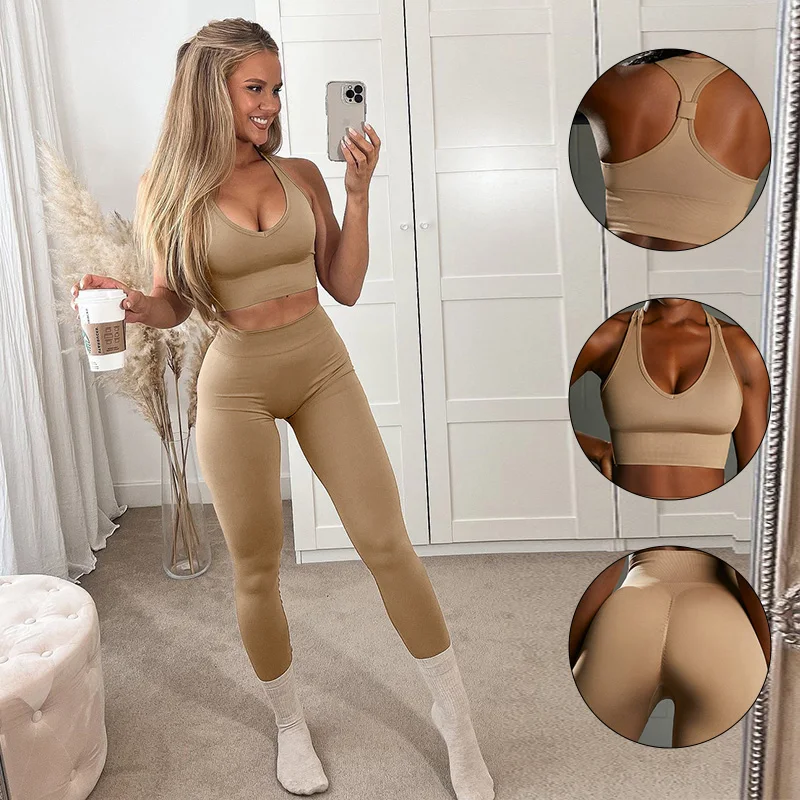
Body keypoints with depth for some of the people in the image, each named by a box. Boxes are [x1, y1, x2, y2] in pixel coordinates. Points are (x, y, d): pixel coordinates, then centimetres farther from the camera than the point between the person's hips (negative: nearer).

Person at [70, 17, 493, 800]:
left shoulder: (301, 175, 2)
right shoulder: (175, 192, -4)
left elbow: (346, 287, 1)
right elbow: (175, 304, 4)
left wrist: (358, 191, -6)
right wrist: (130, 304, -18)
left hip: (324, 370, 2)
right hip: (236, 385, -2)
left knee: (388, 545, 1)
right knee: (256, 571, 7)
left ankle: (458, 729, 17)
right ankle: (290, 725, 33)